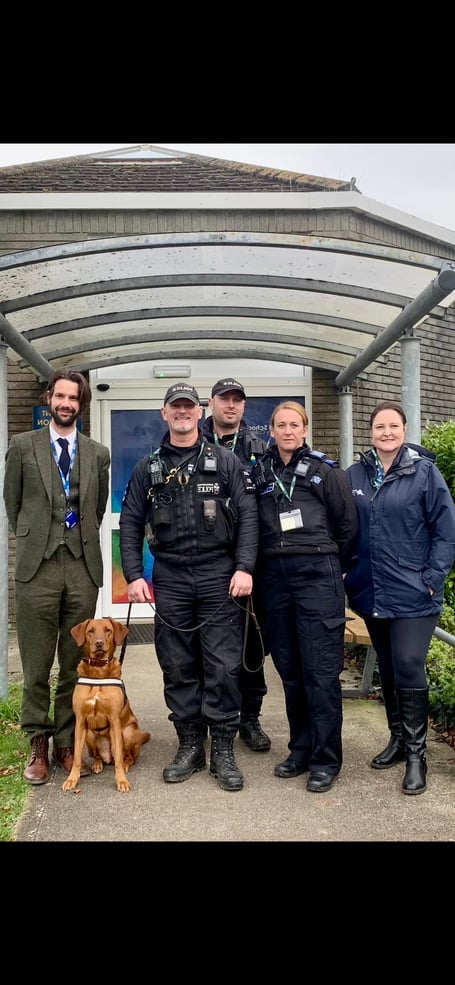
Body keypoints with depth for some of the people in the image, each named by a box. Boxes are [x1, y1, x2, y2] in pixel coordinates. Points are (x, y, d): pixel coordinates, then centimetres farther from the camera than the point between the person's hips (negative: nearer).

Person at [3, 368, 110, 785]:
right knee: (37, 665, 4)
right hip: (37, 567, -1)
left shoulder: (98, 453, 10)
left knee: (75, 664, 7)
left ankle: (67, 742, 20)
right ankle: (39, 744, 18)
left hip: (83, 567, 2)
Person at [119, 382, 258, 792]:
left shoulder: (226, 462, 5)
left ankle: (223, 751, 11)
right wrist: (134, 575, 0)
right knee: (178, 667, 7)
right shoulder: (148, 468, 10)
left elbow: (248, 516, -1)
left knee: (224, 666, -1)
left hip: (220, 577, -2)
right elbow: (130, 523, 10)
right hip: (170, 580, 2)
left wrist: (244, 568, -11)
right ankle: (189, 746, 20)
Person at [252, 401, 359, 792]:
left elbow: (348, 524, 3)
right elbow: (251, 525, 14)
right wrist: (276, 557, 7)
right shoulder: (260, 472, 10)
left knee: (321, 669, -2)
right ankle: (301, 749, 25)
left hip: (317, 575, -4)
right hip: (274, 576, 4)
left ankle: (326, 759, 9)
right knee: (289, 668, 12)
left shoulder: (326, 470, 0)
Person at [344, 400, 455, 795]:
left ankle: (416, 752, 8)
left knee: (409, 668, -7)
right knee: (387, 670, 15)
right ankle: (398, 738, 30)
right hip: (372, 593, 4)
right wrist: (348, 573, 4)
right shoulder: (356, 475, 5)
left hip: (413, 593, -4)